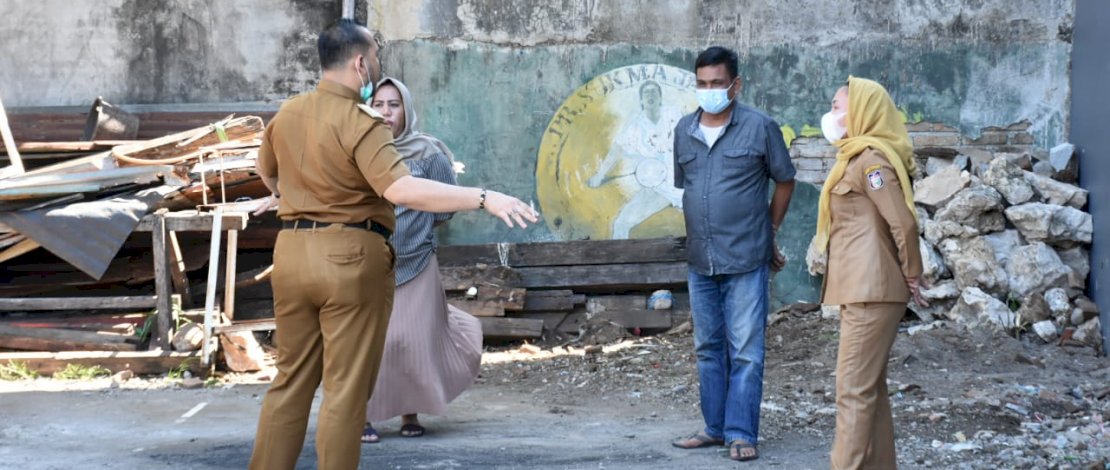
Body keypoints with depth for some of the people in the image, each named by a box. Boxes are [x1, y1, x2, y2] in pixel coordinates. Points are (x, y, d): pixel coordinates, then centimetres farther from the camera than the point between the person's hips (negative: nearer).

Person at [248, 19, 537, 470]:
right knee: (346, 390, 1)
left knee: (291, 381, 15)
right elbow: (402, 189, -30)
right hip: (351, 256, -7)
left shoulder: (286, 114, 9)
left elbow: (266, 170, 27)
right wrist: (484, 197, -33)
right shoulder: (361, 123, -16)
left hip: (292, 251, 7)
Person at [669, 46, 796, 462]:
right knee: (708, 349, 13)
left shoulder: (760, 128, -6)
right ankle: (715, 426, 22)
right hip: (700, 260, 5)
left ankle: (741, 433, 3)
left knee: (745, 352, -2)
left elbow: (785, 182, 5)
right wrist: (701, 233, 14)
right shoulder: (684, 131, 7)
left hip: (746, 261, -5)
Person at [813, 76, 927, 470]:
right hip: (864, 289, 10)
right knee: (870, 386, 13)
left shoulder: (871, 160, -14)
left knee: (854, 389, -8)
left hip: (871, 290, -10)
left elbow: (902, 221, -19)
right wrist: (907, 277, 15)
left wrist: (912, 275, -9)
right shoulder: (858, 157, 17)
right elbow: (894, 221, 20)